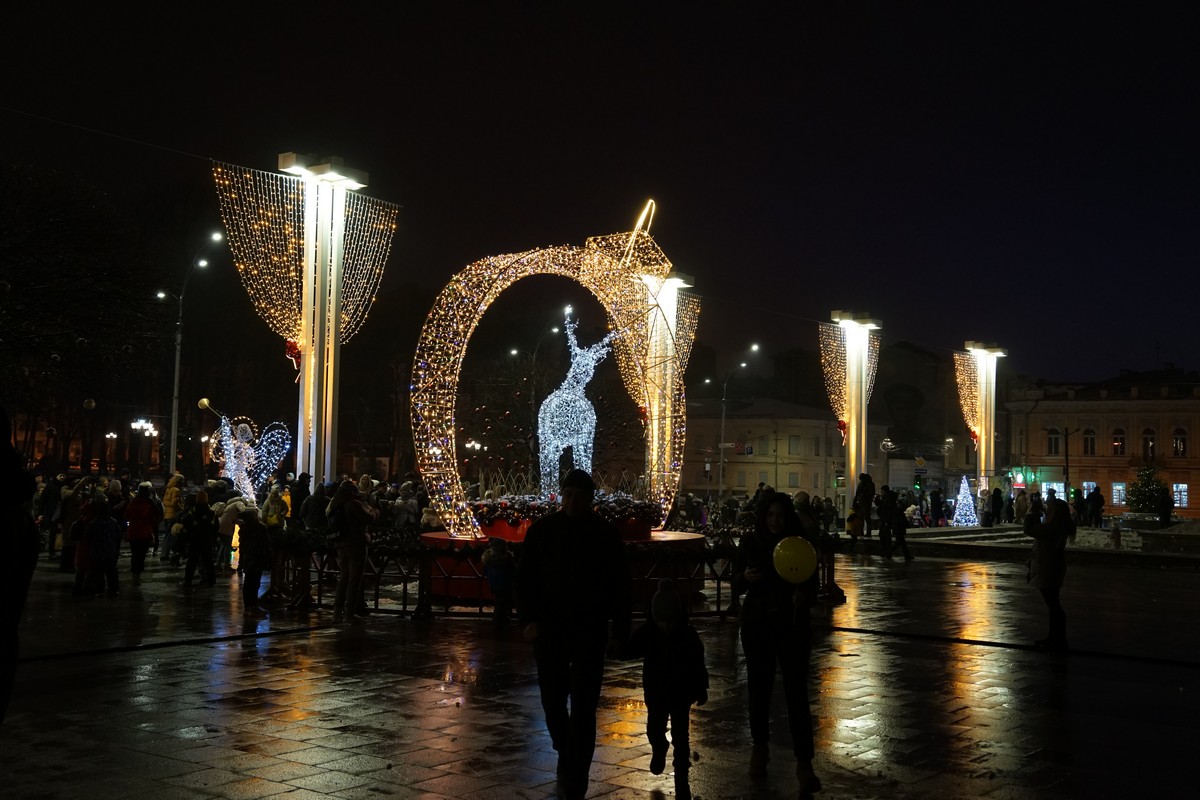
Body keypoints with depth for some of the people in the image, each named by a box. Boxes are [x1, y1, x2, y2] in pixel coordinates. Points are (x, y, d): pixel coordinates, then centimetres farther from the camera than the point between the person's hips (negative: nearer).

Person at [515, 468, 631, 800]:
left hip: (590, 631, -2)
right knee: (552, 701, 11)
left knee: (583, 708, -4)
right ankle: (565, 754, 39)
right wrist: (529, 619, -8)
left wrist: (619, 630, -1)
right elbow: (525, 578, 3)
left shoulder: (606, 533, -2)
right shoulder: (542, 530, 0)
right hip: (549, 629, 2)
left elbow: (620, 584, 1)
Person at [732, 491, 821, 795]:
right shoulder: (750, 542, -3)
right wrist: (745, 577, -21)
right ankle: (760, 747, 32)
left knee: (797, 693, -5)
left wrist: (803, 597, -25)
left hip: (792, 625, -2)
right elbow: (736, 585, 1)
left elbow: (812, 588, -3)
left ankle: (804, 763, 0)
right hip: (757, 624, 2)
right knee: (759, 687, 11)